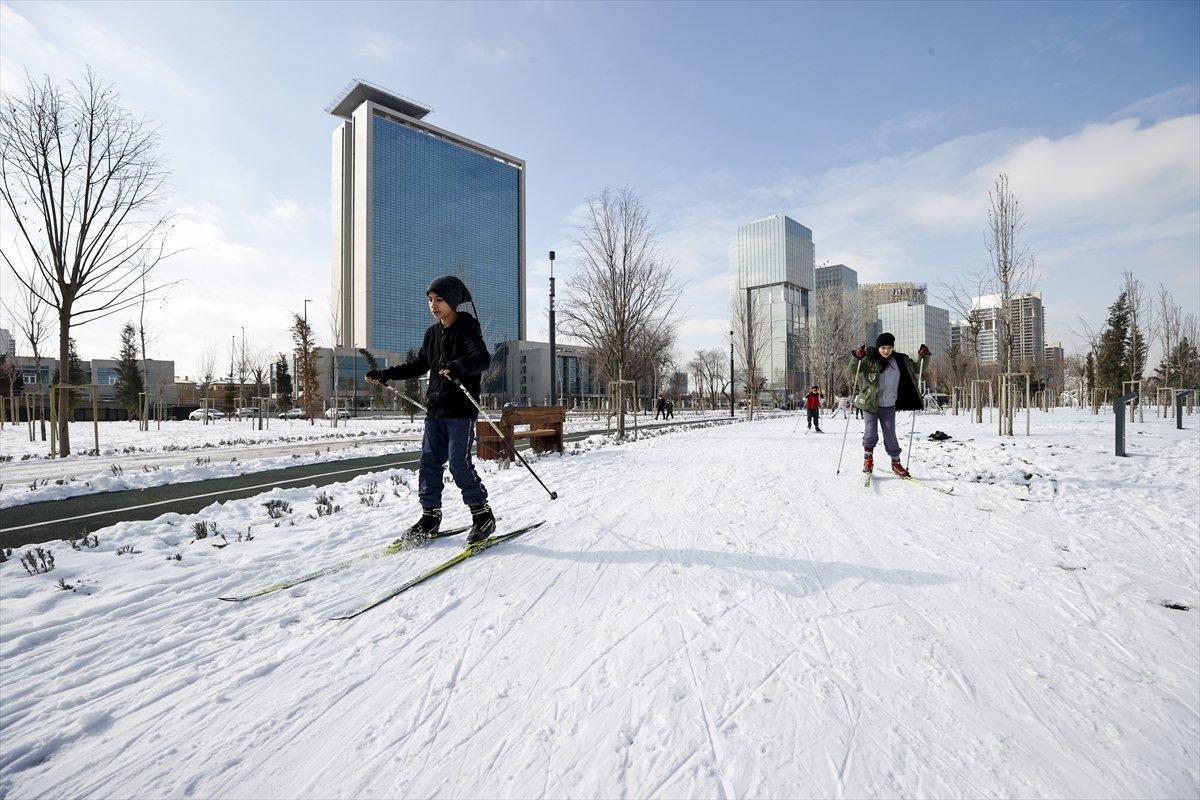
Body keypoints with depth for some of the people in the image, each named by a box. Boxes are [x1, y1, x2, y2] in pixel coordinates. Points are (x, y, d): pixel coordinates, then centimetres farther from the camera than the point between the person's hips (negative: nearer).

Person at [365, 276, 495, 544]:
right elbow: (419, 366, 26)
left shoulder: (467, 327, -7)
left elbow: (483, 358, -24)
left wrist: (458, 367, -44)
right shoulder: (432, 333, 16)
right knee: (429, 461, 6)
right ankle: (430, 515, 18)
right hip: (435, 409, 7)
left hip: (461, 409, -7)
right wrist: (385, 375, 21)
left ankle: (482, 514, 5)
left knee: (459, 462, -9)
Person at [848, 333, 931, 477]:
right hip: (869, 404, -2)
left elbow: (917, 369, 14)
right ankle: (868, 459, 15)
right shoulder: (870, 359, -8)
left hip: (889, 406, 3)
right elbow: (852, 369, -18)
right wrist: (857, 357, -37)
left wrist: (923, 357, -5)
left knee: (890, 436, 5)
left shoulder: (900, 360, 3)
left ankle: (896, 462, 20)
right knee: (871, 434, -6)